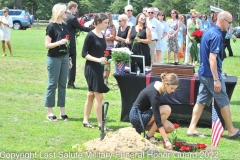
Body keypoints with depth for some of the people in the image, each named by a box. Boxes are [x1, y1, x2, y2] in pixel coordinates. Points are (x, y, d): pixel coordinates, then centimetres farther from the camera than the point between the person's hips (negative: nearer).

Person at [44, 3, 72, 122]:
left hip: (64, 58, 7)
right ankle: (50, 113, 4)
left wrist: (69, 59, 16)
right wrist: (59, 42, -26)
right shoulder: (51, 26, -10)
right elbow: (47, 45, -12)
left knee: (62, 84, 8)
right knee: (52, 84, -2)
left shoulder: (64, 26, 11)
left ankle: (62, 111, 13)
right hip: (54, 58, -7)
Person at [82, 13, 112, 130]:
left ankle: (85, 120, 20)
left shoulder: (102, 36, 11)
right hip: (91, 68, -8)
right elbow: (84, 53, -13)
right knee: (99, 95, -7)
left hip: (99, 68, 8)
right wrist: (98, 59, -22)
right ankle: (100, 124, -4)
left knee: (91, 94, 13)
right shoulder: (91, 36, -12)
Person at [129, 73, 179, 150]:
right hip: (136, 116, -9)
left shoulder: (158, 84, -4)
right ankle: (149, 136, -12)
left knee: (170, 128, -1)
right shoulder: (154, 94, -30)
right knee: (167, 110, -25)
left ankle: (141, 128, 9)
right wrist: (166, 141, -35)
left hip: (144, 112, 9)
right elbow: (157, 120, -33)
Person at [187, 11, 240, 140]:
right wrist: (216, 80, -24)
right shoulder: (217, 35, -19)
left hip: (203, 73, 9)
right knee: (224, 102, 3)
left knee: (201, 101, 9)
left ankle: (192, 128, 7)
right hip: (211, 74, -9)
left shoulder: (208, 32, 11)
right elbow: (212, 58, -24)